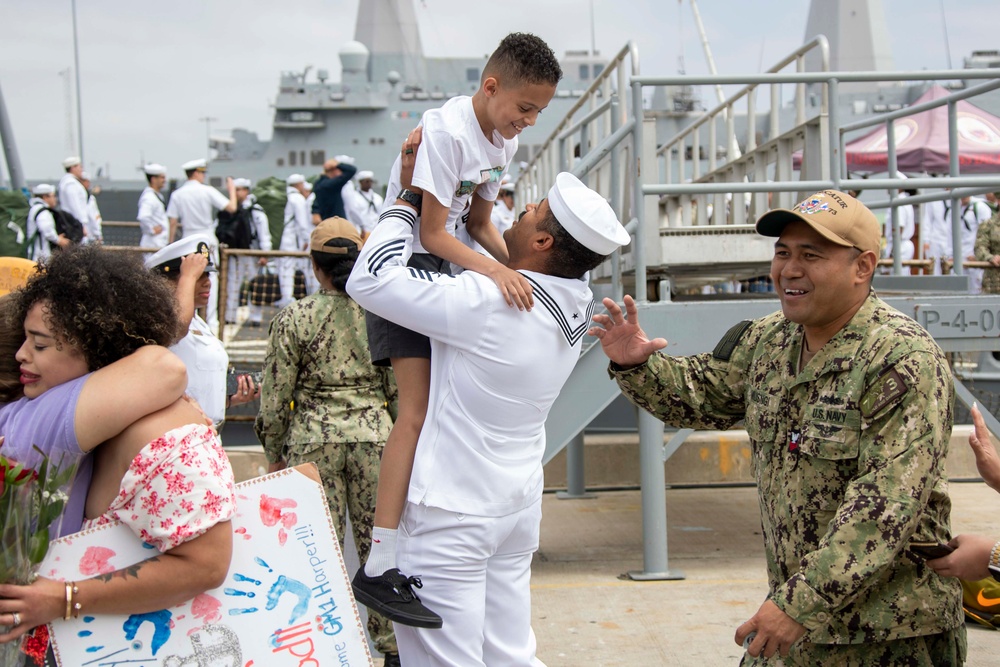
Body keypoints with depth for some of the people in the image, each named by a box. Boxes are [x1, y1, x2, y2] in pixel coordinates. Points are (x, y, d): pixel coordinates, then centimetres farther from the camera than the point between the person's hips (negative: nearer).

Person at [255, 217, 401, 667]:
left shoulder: (294, 318, -6)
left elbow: (275, 395, -3)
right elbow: (400, 386, 5)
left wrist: (275, 454, 9)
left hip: (314, 438, -2)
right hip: (374, 433, 2)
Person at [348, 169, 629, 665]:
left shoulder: (489, 303, -25)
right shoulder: (572, 305, -1)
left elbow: (369, 280, -21)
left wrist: (407, 198, -9)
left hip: (452, 514, -8)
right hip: (518, 503, 8)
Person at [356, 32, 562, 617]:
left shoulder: (505, 140, 8)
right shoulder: (446, 132, -20)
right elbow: (432, 233, -21)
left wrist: (519, 271, -1)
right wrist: (495, 269, -33)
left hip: (448, 263, 10)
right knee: (418, 409, -19)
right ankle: (380, 565, -23)